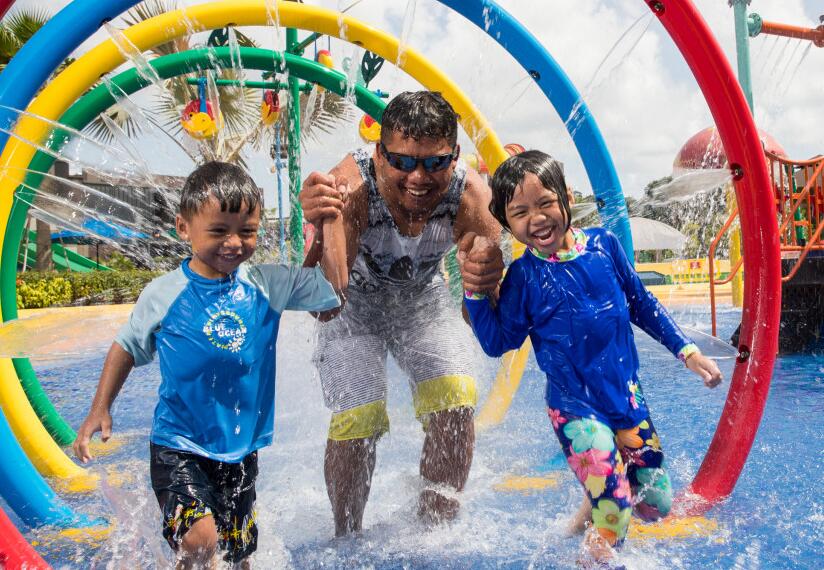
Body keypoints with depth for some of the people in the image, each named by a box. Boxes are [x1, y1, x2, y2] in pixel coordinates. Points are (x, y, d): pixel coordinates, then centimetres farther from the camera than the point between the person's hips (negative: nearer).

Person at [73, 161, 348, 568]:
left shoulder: (266, 286, -5)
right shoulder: (164, 294, -10)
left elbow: (334, 284, -6)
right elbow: (127, 347, 5)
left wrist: (330, 217, -10)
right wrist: (99, 409, 2)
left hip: (240, 452, 3)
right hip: (179, 447, -3)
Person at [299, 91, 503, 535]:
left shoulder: (470, 195, -29)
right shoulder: (352, 186, -37)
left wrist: (492, 278, -50)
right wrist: (322, 233, -61)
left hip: (423, 300, 2)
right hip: (354, 304, -2)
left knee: (456, 407, -12)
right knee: (355, 423, -12)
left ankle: (437, 524, 12)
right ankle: (347, 538, 15)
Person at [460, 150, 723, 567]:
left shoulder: (604, 244, -2)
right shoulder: (522, 278, -10)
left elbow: (642, 305, 10)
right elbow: (497, 343, -7)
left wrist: (686, 350, 11)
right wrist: (475, 291, -16)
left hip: (627, 397, 4)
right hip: (576, 410, -4)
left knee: (656, 504, 15)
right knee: (613, 522, -8)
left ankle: (588, 511, 41)